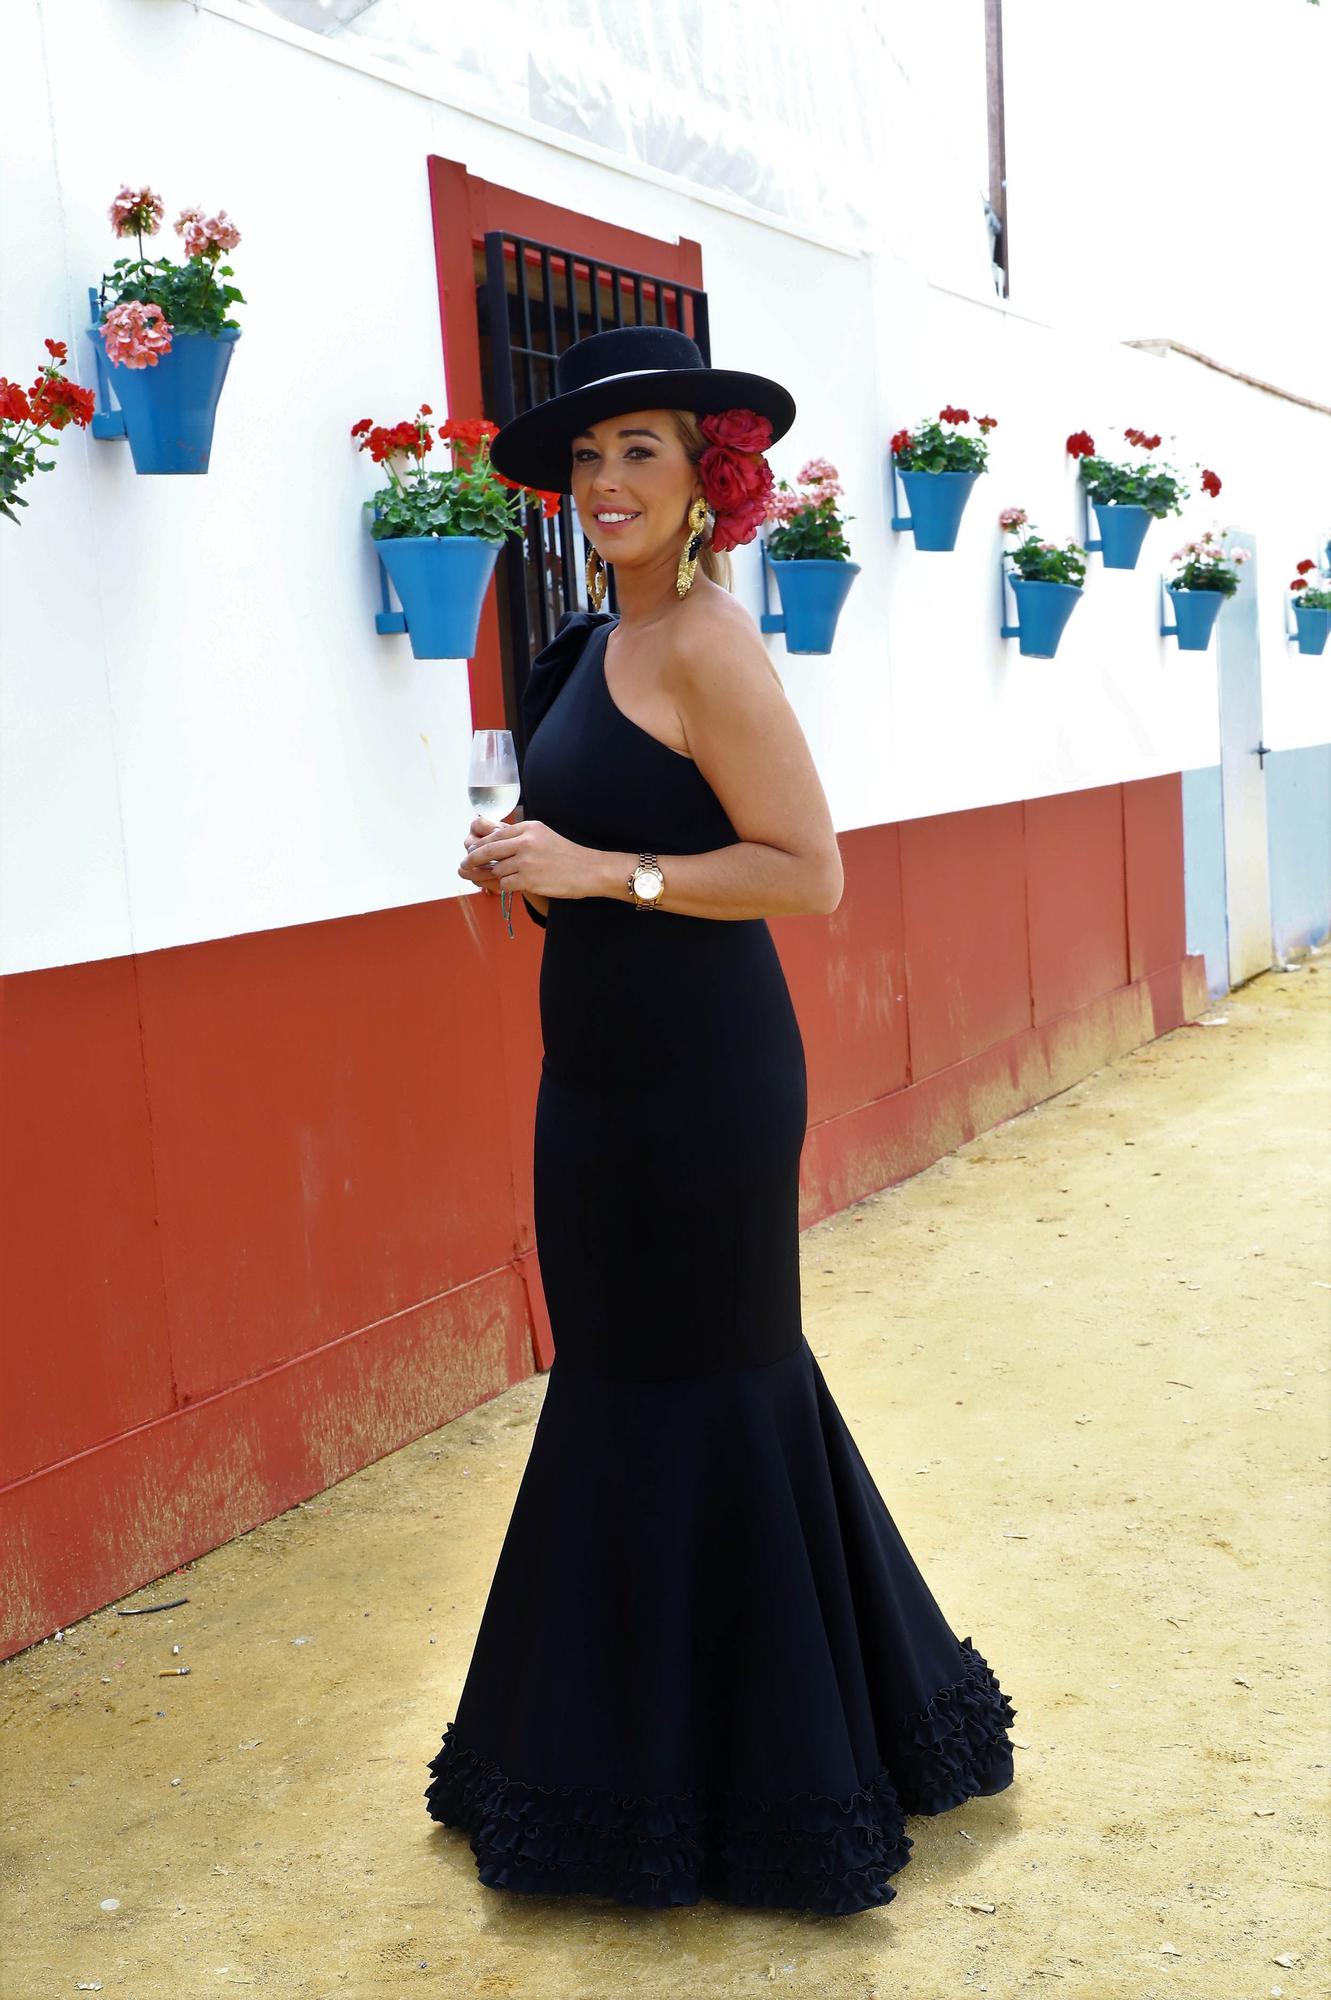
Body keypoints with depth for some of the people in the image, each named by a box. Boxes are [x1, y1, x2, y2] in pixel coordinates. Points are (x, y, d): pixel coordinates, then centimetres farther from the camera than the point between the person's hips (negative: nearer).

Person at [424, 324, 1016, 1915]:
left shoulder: (706, 647, -15)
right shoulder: (602, 639, 13)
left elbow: (809, 873, -20)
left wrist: (597, 871, -21)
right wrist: (528, 867, 3)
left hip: (699, 1080, -9)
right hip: (606, 1070, 9)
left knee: (694, 1388, 1)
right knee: (621, 1381, 15)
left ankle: (759, 1776, 20)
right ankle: (636, 1742, 32)